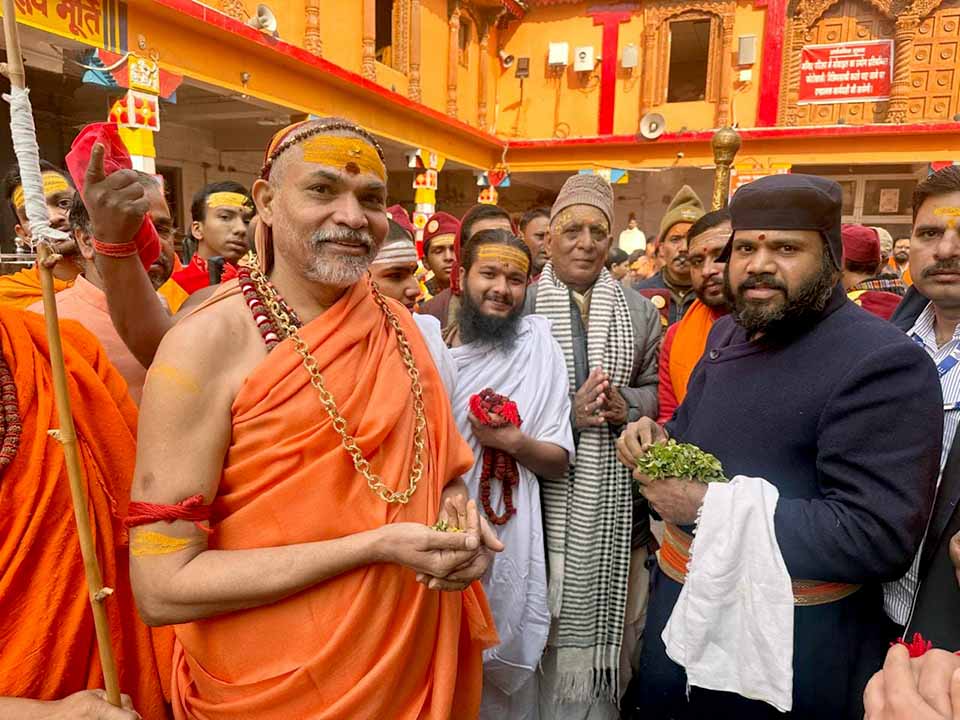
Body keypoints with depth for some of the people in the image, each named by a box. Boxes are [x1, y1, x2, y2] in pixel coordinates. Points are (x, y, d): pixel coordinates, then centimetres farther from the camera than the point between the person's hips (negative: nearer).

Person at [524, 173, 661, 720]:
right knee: (553, 624, 7)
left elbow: (658, 390, 11)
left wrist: (625, 404, -11)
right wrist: (567, 413, -16)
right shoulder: (520, 306, -2)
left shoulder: (640, 311, 9)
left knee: (609, 622, 15)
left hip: (616, 499, 3)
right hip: (548, 495, -2)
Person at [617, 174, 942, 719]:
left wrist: (709, 505, -27)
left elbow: (880, 538, -26)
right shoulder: (727, 333, 5)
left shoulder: (884, 363, -20)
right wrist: (657, 437, -5)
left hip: (792, 645, -7)